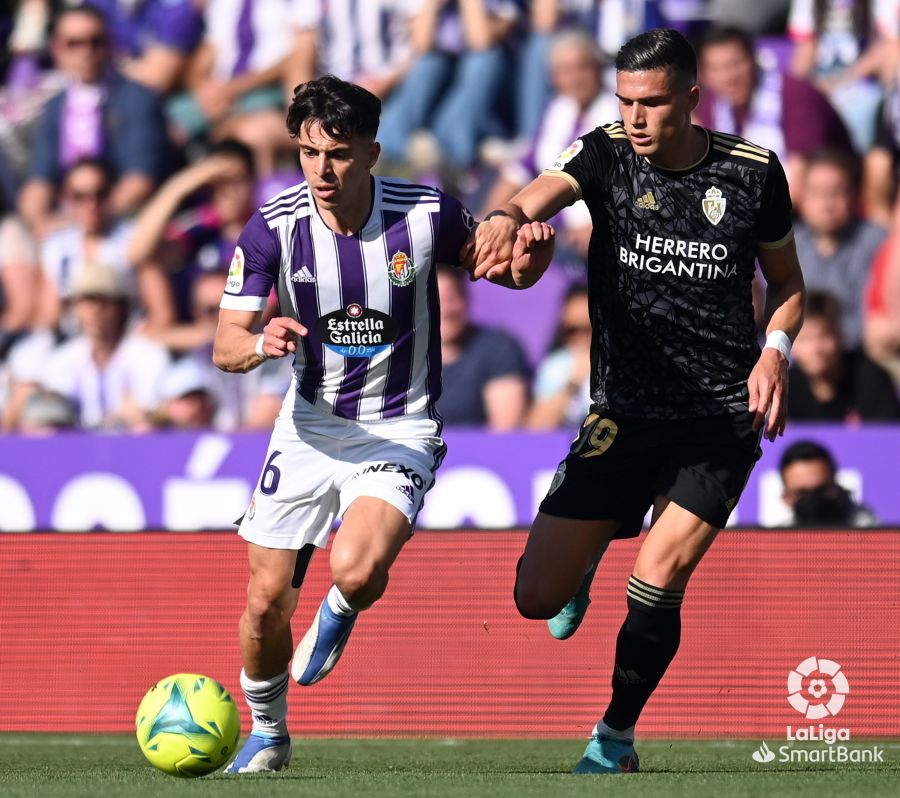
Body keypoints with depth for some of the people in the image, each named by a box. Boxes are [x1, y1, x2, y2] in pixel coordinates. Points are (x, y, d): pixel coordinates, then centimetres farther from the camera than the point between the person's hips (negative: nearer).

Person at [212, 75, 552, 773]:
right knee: (268, 600, 0)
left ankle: (338, 613, 12)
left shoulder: (426, 215, -14)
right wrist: (262, 344, -34)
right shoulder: (274, 227, -11)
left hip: (399, 433, -2)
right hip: (309, 426, 2)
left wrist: (529, 257, -20)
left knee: (357, 570, -28)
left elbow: (507, 271, 4)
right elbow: (225, 346, -10)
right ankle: (267, 734, 29)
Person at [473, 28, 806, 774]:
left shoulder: (753, 172, -3)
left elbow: (788, 284, 11)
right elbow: (551, 186, -28)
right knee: (538, 596, -2)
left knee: (656, 586, -16)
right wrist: (508, 216, -51)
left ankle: (616, 739, 9)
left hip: (723, 417, -1)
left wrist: (776, 348, -9)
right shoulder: (608, 154, -5)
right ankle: (590, 551, 37)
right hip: (623, 412, 1)